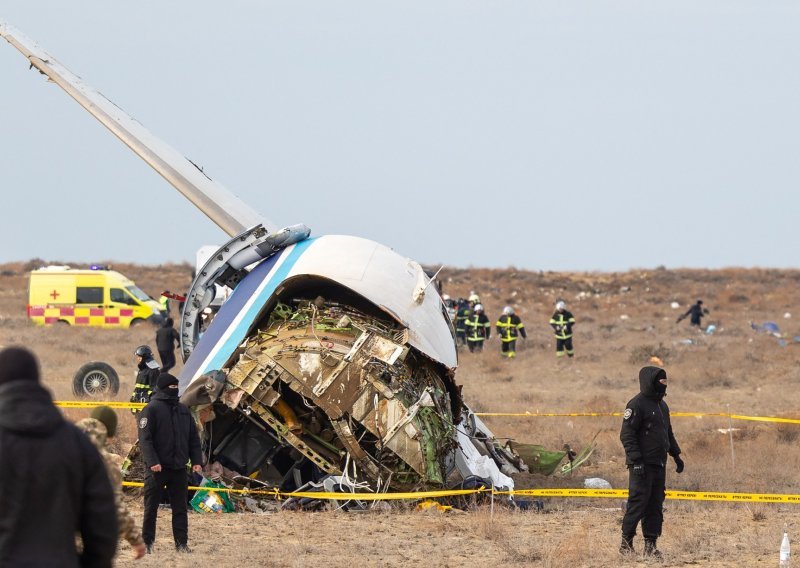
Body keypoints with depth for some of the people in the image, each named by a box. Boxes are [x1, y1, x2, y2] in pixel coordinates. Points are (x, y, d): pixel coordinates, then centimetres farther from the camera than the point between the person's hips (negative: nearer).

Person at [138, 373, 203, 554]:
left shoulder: (183, 411, 13)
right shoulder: (151, 409, -6)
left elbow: (193, 438, 16)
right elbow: (145, 438, -13)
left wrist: (196, 461, 4)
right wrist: (152, 461, -23)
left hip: (178, 469, 5)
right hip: (157, 469, -5)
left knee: (180, 508, 5)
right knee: (151, 508, 2)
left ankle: (181, 543, 8)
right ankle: (147, 543, 8)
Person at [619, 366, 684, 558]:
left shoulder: (661, 405, 18)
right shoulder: (637, 404, -11)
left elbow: (668, 433, 29)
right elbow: (626, 434, -15)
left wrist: (676, 455, 23)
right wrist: (635, 459, -21)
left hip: (659, 464, 8)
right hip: (642, 465, -8)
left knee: (655, 505, 7)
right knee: (638, 502, -8)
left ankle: (651, 543, 10)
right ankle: (626, 541, 0)